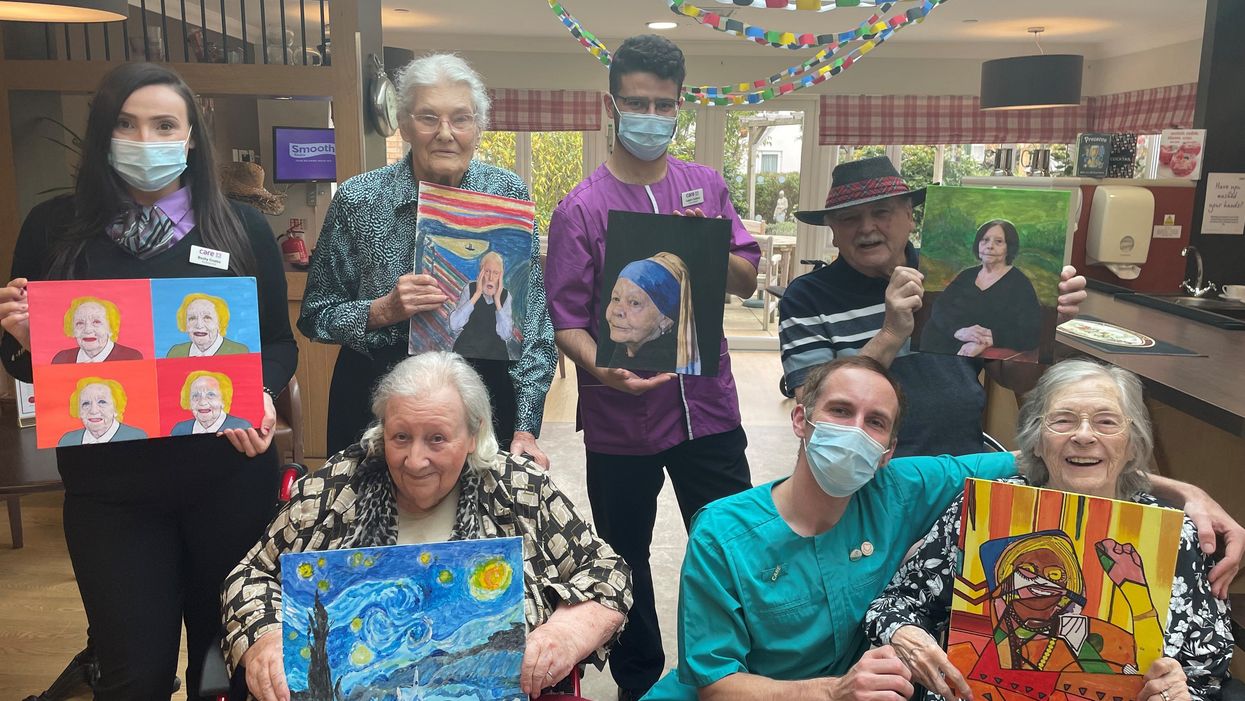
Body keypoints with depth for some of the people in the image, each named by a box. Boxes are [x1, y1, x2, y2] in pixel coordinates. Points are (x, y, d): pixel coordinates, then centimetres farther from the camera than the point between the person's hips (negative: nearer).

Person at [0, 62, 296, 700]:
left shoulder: (242, 228, 1)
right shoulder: (55, 228, 2)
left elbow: (279, 342, 5)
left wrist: (262, 396, -14)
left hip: (230, 473, 0)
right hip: (108, 483, 0)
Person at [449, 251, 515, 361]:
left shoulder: (505, 295, -1)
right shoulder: (469, 289, -4)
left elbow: (506, 335, -12)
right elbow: (454, 326, -17)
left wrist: (497, 300, -15)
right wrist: (477, 294, -17)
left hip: (496, 353, 1)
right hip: (467, 350, -1)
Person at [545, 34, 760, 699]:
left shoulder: (707, 186, 5)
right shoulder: (581, 207, -7)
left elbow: (746, 279, 7)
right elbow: (567, 320, -10)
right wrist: (604, 371, -29)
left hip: (709, 408, 3)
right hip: (621, 420, -2)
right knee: (626, 561, 14)